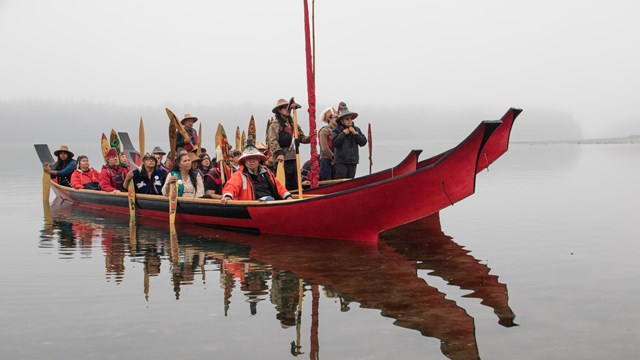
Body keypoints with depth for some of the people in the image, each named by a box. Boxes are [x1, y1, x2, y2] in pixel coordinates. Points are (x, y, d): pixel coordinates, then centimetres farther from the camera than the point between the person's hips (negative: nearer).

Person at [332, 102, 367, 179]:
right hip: (340, 161, -4)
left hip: (353, 161, 5)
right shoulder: (337, 130, -1)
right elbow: (335, 143, -16)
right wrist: (343, 133, -13)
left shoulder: (356, 129, 11)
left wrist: (355, 133, -8)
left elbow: (363, 142, 3)